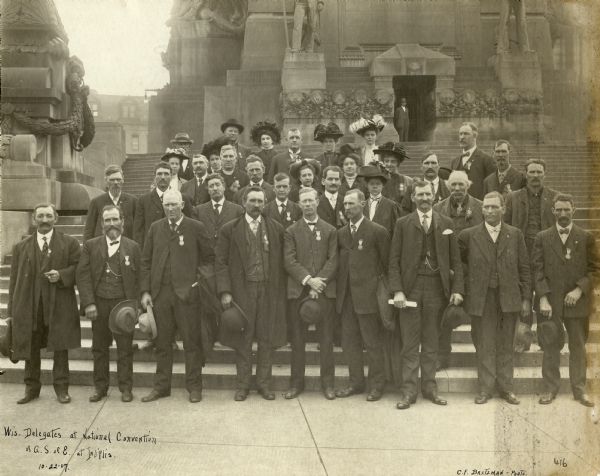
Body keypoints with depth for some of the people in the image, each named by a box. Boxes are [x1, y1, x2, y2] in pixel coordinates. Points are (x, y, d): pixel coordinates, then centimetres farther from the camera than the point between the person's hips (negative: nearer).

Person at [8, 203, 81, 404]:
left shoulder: (69, 243, 5)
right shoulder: (21, 247, 10)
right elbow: (14, 279, 8)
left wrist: (61, 275, -17)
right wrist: (12, 309, 3)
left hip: (59, 306, -2)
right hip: (29, 306, 2)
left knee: (60, 348, 4)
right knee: (30, 349, 9)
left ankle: (61, 388, 16)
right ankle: (31, 388, 22)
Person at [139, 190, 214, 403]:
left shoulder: (196, 227, 0)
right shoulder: (155, 228, 10)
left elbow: (209, 258, 4)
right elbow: (146, 261, 9)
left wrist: (200, 281, -4)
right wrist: (145, 291, 3)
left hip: (187, 292, -3)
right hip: (160, 292, 3)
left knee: (191, 342, 3)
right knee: (162, 342, 11)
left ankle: (194, 386, 15)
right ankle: (161, 386, 22)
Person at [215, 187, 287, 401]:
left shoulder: (276, 229, 6)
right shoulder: (229, 229, 2)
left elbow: (282, 261, 7)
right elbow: (221, 262, -1)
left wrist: (281, 290, 1)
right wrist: (225, 291, -9)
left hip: (269, 290, 1)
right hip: (242, 290, -1)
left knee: (267, 339, 6)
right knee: (242, 340, 5)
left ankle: (264, 383, 20)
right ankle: (243, 385, 17)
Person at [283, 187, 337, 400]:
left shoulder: (330, 231, 11)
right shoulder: (291, 231, 8)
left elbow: (333, 260, 2)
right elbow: (289, 261, -2)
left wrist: (319, 281, -11)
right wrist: (308, 279, -14)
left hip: (325, 290, 0)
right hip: (298, 291, 0)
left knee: (326, 340, 3)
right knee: (297, 340, 4)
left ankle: (327, 383, 13)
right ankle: (296, 383, 14)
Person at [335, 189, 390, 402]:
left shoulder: (377, 231, -4)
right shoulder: (340, 234, 12)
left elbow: (387, 263, 0)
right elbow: (340, 262, 14)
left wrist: (379, 282, -2)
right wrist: (339, 289, 6)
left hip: (367, 294, -5)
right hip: (346, 295, 6)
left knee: (373, 342, 2)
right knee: (349, 341, 11)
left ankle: (376, 384, 15)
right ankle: (356, 382, 23)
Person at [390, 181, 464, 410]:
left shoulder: (445, 224, 8)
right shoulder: (403, 224, 4)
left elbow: (455, 260, 7)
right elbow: (394, 260, 0)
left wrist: (457, 289, -3)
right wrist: (397, 290, -10)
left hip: (437, 288, 2)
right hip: (411, 287, -1)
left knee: (431, 342, 9)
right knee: (410, 343, 1)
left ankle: (430, 387, 19)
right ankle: (408, 391, 7)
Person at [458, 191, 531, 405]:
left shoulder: (515, 234, 5)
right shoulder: (468, 235, 1)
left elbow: (524, 268, 5)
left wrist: (526, 298, 2)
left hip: (509, 298, 1)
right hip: (481, 299, -1)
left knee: (506, 345, 10)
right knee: (485, 346, 4)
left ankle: (506, 387, 21)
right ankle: (485, 388, 14)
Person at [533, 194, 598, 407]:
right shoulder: (542, 237, 4)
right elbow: (537, 270, -1)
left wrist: (579, 290, -10)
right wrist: (543, 299, -9)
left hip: (577, 301, 0)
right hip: (550, 301, 0)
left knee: (578, 346, 7)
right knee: (550, 347, 6)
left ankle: (579, 389, 18)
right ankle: (550, 388, 15)